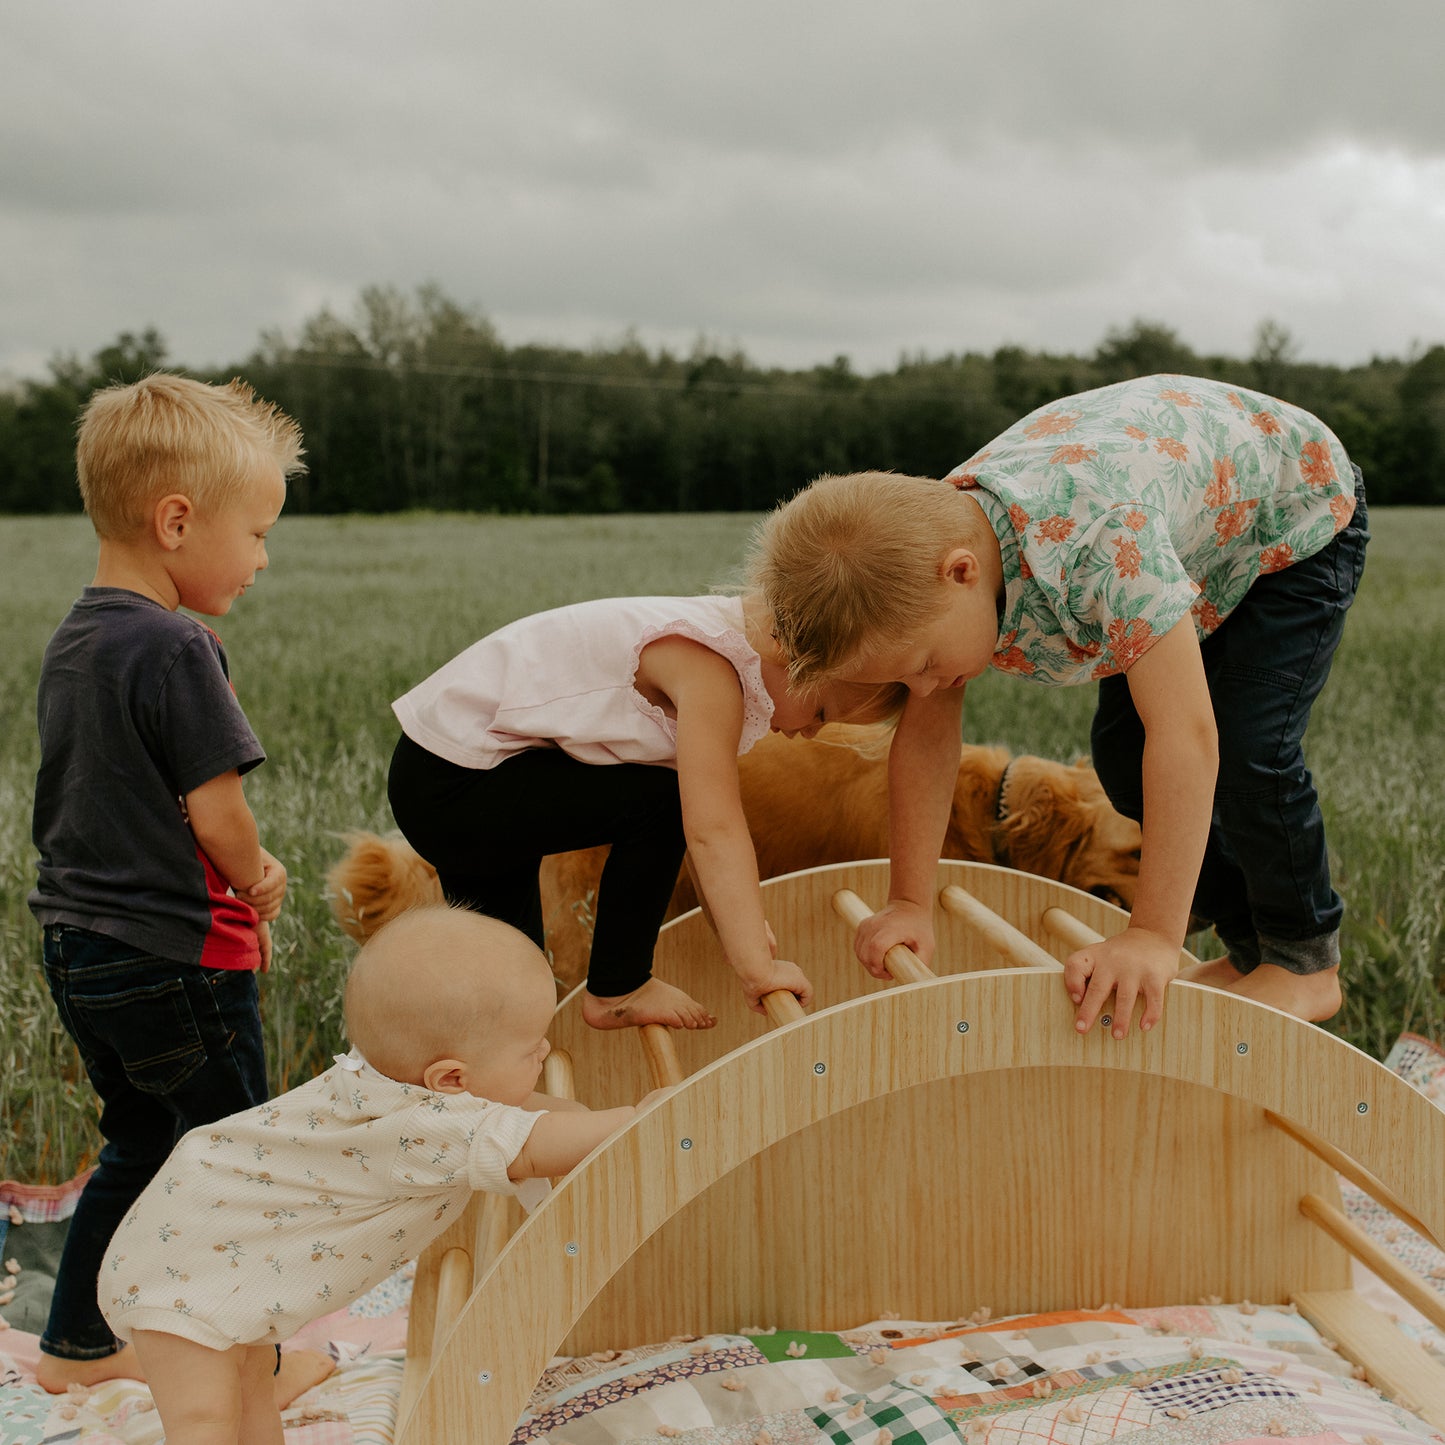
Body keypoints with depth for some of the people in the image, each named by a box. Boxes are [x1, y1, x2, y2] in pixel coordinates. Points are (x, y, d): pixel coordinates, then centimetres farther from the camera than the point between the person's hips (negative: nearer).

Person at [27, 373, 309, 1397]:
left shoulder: (72, 639, 8)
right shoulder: (174, 647, -21)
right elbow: (217, 813, -21)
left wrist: (239, 879, 5)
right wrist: (255, 884, 0)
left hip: (78, 944, 9)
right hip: (175, 954, -8)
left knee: (140, 1143, 23)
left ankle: (75, 1347, 34)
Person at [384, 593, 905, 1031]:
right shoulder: (708, 668, -23)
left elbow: (710, 825, 7)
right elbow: (713, 831, -29)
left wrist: (737, 923, 1)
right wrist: (757, 966, -28)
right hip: (447, 786, -10)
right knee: (662, 801, -19)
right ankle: (617, 991, -6)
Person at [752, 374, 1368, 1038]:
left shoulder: (1099, 536, -48)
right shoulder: (920, 558, -23)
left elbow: (1185, 735, -50)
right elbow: (926, 731, -12)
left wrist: (1155, 936, -49)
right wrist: (908, 904, -14)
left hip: (1298, 516, -6)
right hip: (1193, 550, 7)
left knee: (1247, 746, -20)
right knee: (1122, 754, -1)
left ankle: (1305, 964, 3)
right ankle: (1251, 951, 16)